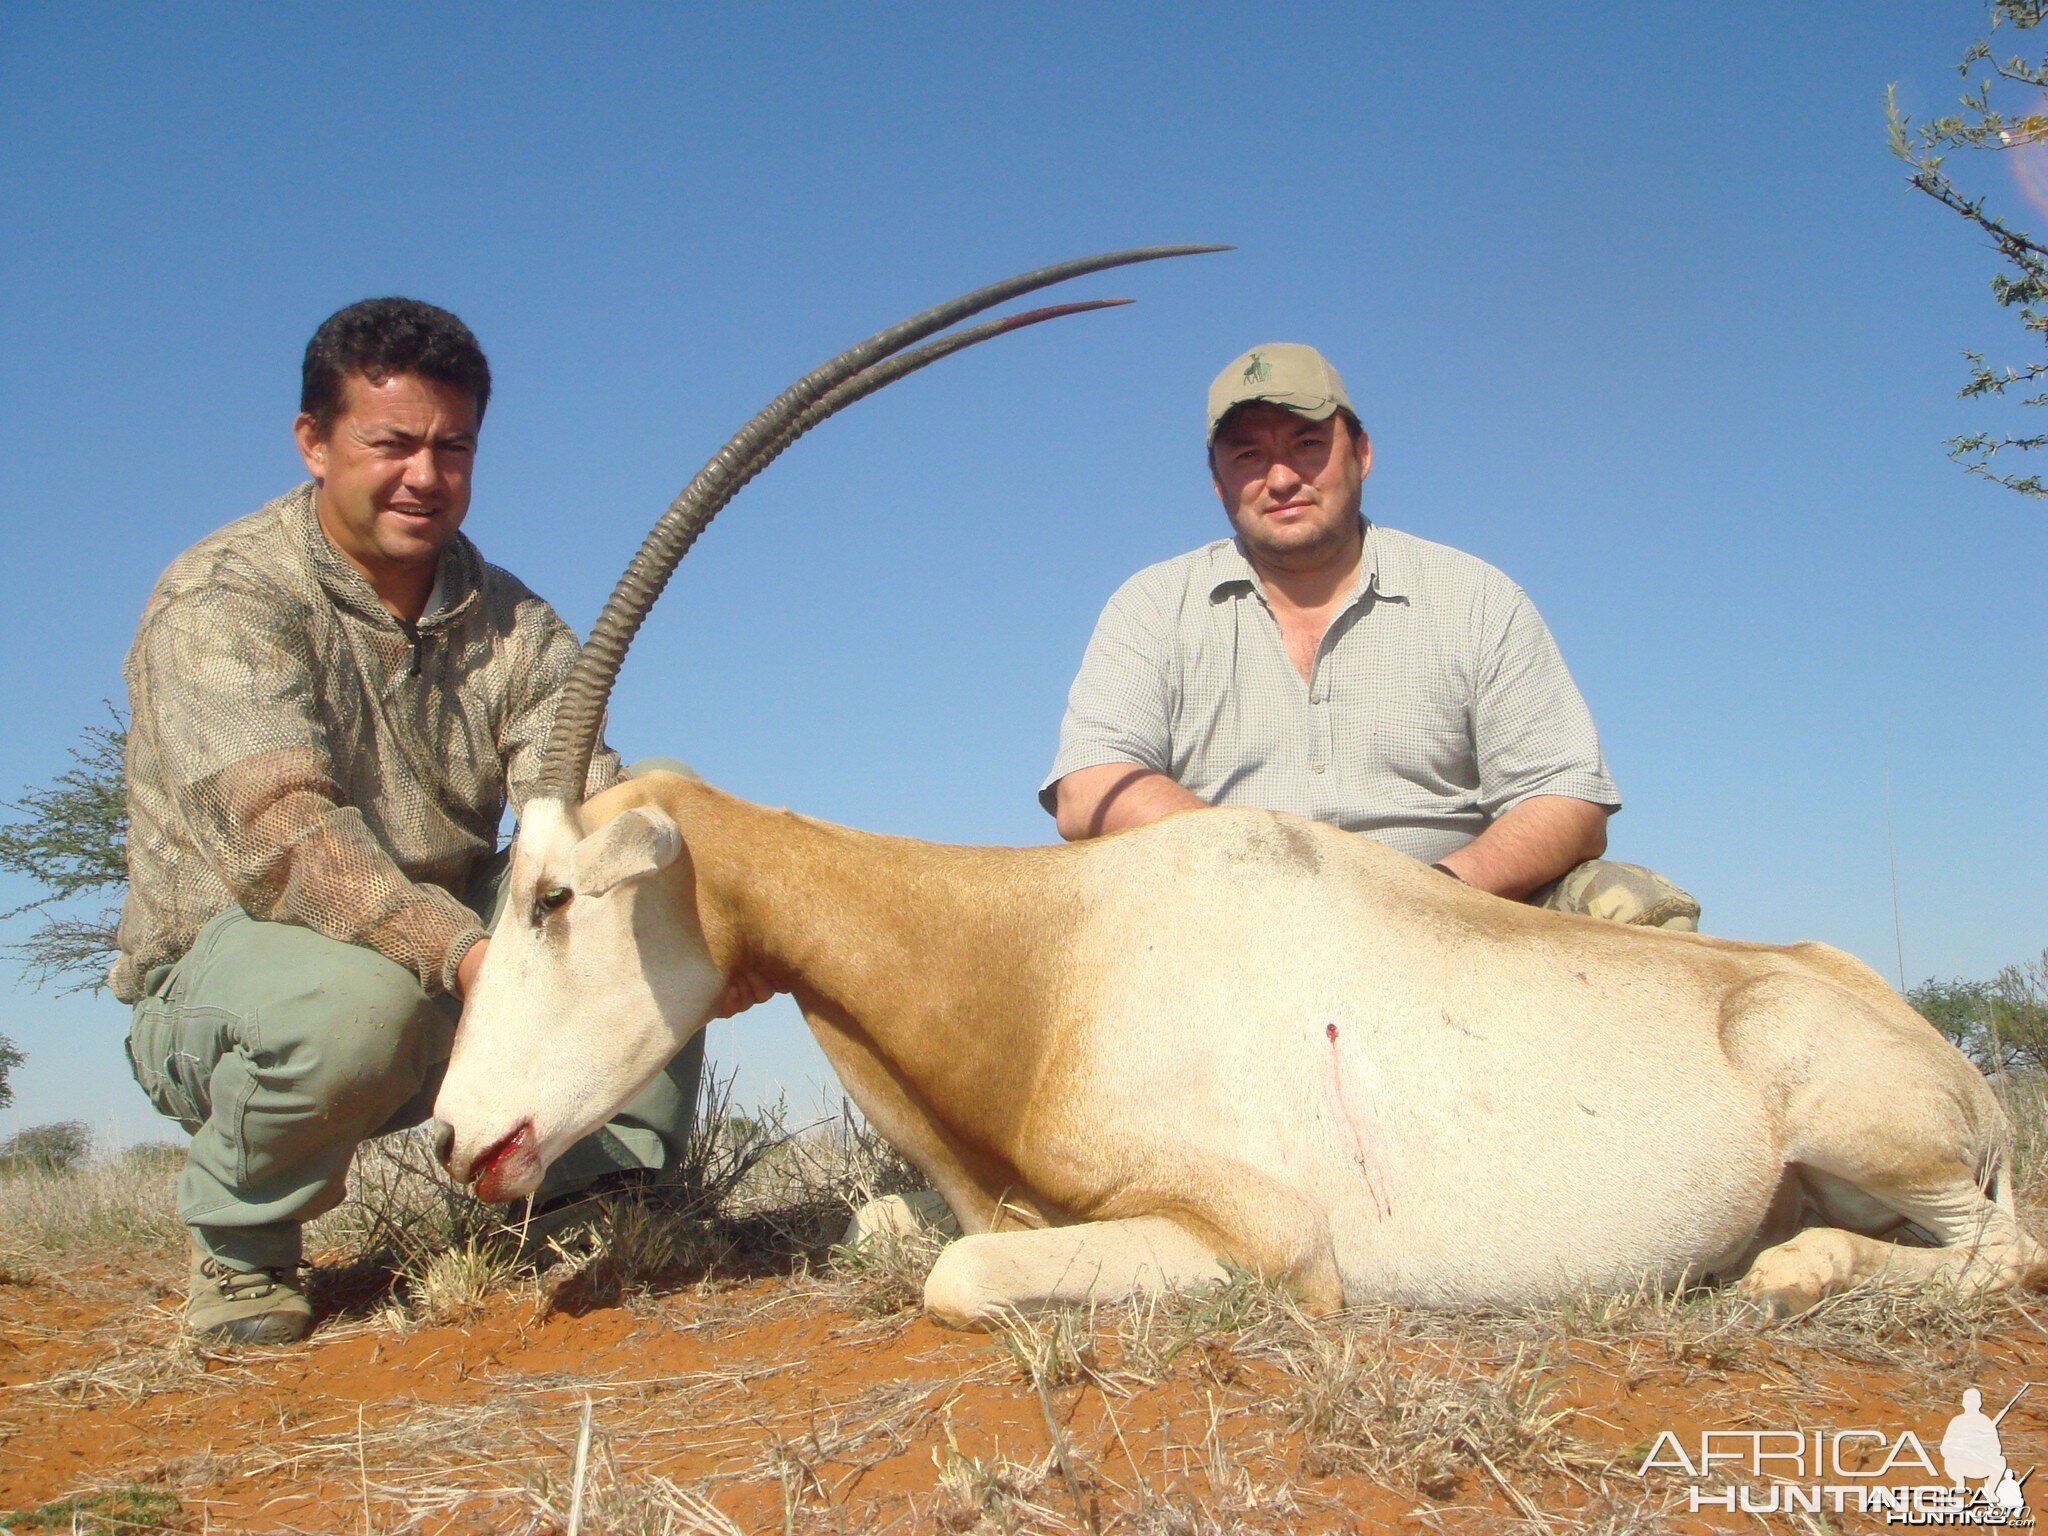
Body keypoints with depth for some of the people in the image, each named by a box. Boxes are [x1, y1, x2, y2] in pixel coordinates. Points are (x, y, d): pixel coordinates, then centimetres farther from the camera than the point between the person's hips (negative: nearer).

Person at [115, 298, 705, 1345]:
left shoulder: (513, 624, 1)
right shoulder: (222, 599, -15)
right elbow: (280, 831, -32)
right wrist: (464, 954, -47)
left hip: (446, 982, 5)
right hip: (221, 976, -4)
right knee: (353, 1000, -40)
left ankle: (604, 1201, -8)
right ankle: (240, 1248, -8)